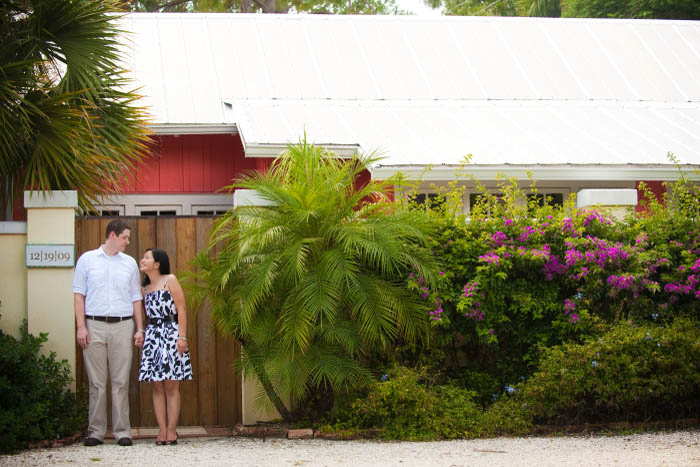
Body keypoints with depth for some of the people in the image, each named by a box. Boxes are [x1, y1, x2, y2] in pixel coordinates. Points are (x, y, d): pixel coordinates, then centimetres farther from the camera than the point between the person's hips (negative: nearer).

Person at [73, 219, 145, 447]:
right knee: (96, 382, 0)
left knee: (121, 382, -1)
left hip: (122, 326, 2)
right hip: (94, 326, -1)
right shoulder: (87, 260, 7)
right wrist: (81, 326, -4)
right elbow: (79, 294, 5)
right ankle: (96, 431, 5)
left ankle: (122, 431, 2)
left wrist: (140, 329, 7)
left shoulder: (130, 263, 13)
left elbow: (136, 298, 15)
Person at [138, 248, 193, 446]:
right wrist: (141, 333, 0)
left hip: (171, 333, -5)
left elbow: (181, 309, -5)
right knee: (157, 386, 1)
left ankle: (172, 430, -2)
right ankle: (162, 430, 2)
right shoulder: (145, 288, 15)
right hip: (153, 335, 5)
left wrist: (182, 337, -12)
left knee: (172, 385, -4)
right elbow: (149, 314, 14)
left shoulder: (170, 280, -1)